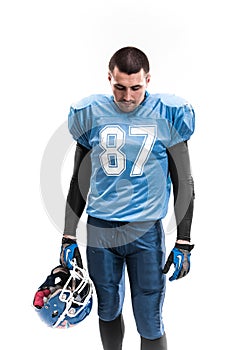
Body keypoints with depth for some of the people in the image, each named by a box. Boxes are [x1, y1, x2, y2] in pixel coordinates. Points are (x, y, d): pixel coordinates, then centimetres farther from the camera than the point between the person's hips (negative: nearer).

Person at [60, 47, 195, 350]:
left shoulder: (167, 114, -5)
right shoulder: (90, 113, 1)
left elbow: (184, 183, 0)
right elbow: (79, 180, 9)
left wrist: (184, 244, -4)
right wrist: (69, 236, 7)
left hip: (146, 232, -2)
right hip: (98, 231, 2)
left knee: (150, 324, 4)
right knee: (108, 311, 17)